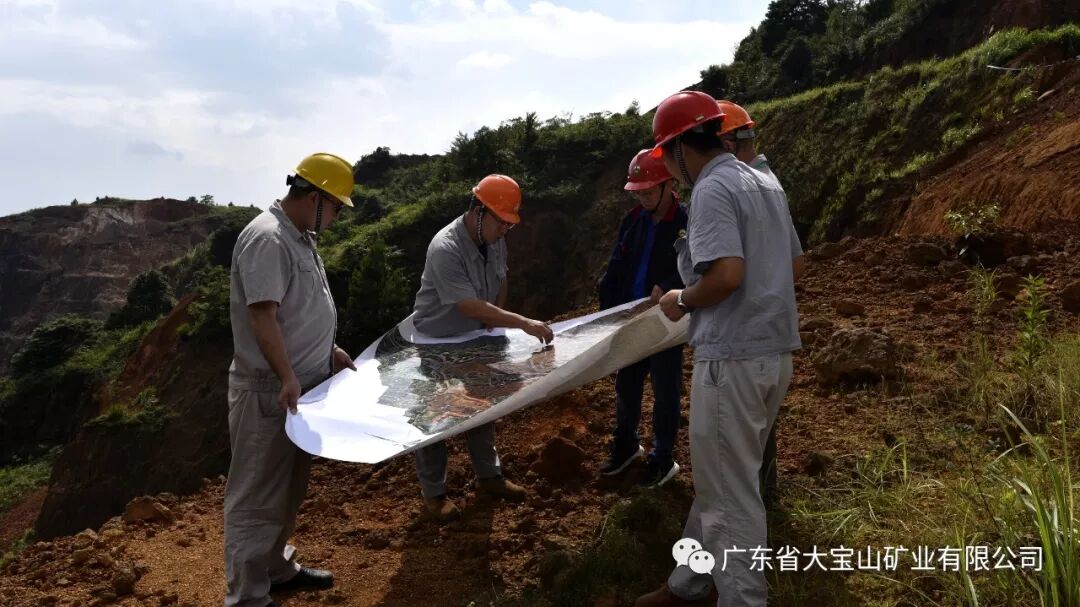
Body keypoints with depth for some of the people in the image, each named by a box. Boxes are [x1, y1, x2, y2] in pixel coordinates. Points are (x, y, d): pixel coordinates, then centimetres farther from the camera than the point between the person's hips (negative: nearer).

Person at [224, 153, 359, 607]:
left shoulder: (300, 238, 13)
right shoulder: (266, 239, -19)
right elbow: (263, 316, -25)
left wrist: (328, 350, 21)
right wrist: (288, 379, -30)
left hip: (301, 386, 10)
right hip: (270, 392, -10)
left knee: (288, 488, 21)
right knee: (257, 496, -1)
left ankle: (276, 568, 36)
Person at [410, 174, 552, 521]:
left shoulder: (495, 239, -8)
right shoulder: (445, 249, -32)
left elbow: (500, 283, 10)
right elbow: (472, 307, -37)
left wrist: (496, 326, 2)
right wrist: (524, 323, -41)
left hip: (473, 342, 7)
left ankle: (488, 477, 34)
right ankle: (433, 494, 18)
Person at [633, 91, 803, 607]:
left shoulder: (711, 190, -14)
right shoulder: (765, 184, 14)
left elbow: (726, 274, -24)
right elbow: (794, 263, 19)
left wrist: (682, 301, -7)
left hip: (733, 357, -9)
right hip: (775, 352, 9)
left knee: (730, 495, 2)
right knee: (722, 483, 18)